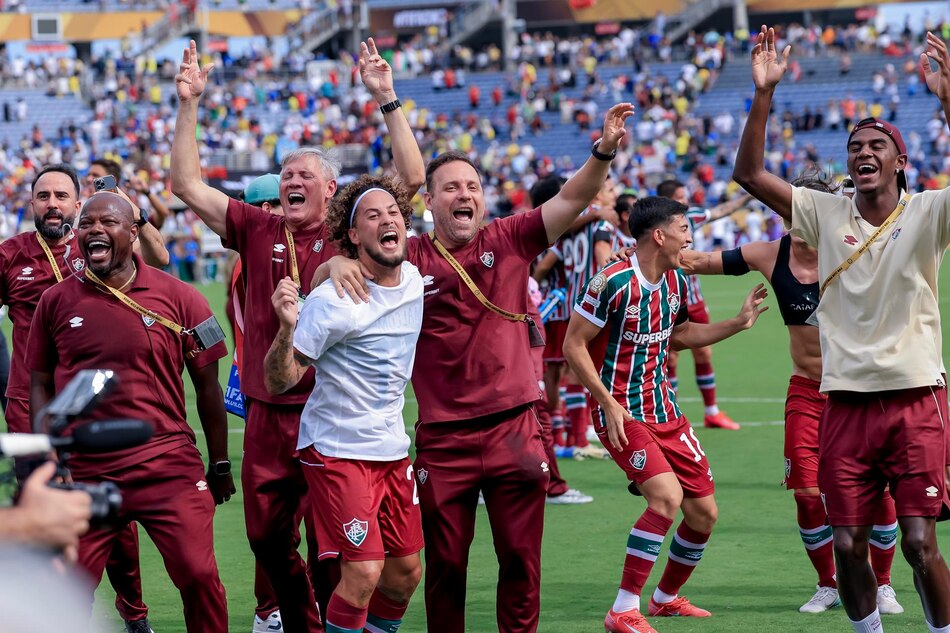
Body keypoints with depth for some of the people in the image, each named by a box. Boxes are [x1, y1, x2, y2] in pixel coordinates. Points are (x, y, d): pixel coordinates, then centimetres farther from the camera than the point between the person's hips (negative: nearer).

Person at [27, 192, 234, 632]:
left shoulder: (178, 298, 0)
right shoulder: (55, 302, 5)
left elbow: (207, 385, 7)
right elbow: (41, 386, 11)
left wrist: (220, 465, 10)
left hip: (170, 468, -1)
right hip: (84, 474, 1)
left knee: (199, 577, -9)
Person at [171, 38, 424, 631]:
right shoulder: (260, 231, 8)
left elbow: (411, 178, -7)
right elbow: (188, 185, 7)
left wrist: (387, 100, -11)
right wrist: (189, 105, 0)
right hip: (269, 414, 3)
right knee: (268, 537, 10)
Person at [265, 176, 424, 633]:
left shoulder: (417, 281, 3)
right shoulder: (332, 300, -18)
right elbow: (278, 382, -17)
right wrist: (288, 326, -33)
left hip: (393, 449, 7)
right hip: (337, 449, -7)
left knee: (406, 572, 11)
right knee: (363, 573, -15)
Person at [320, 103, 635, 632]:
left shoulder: (508, 241, 4)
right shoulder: (408, 259, 1)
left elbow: (572, 200, -5)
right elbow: (322, 286, 3)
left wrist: (605, 151, -22)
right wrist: (338, 263, -20)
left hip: (514, 431, 1)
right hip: (443, 441, -1)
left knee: (521, 561, 6)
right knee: (446, 566, 8)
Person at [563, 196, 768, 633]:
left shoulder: (676, 282, 7)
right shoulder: (614, 283, -17)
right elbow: (573, 345, -14)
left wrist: (738, 323, 15)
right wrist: (609, 404, -19)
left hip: (665, 412, 8)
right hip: (622, 415, -8)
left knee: (703, 513, 6)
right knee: (667, 496, -26)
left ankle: (666, 597, 31)